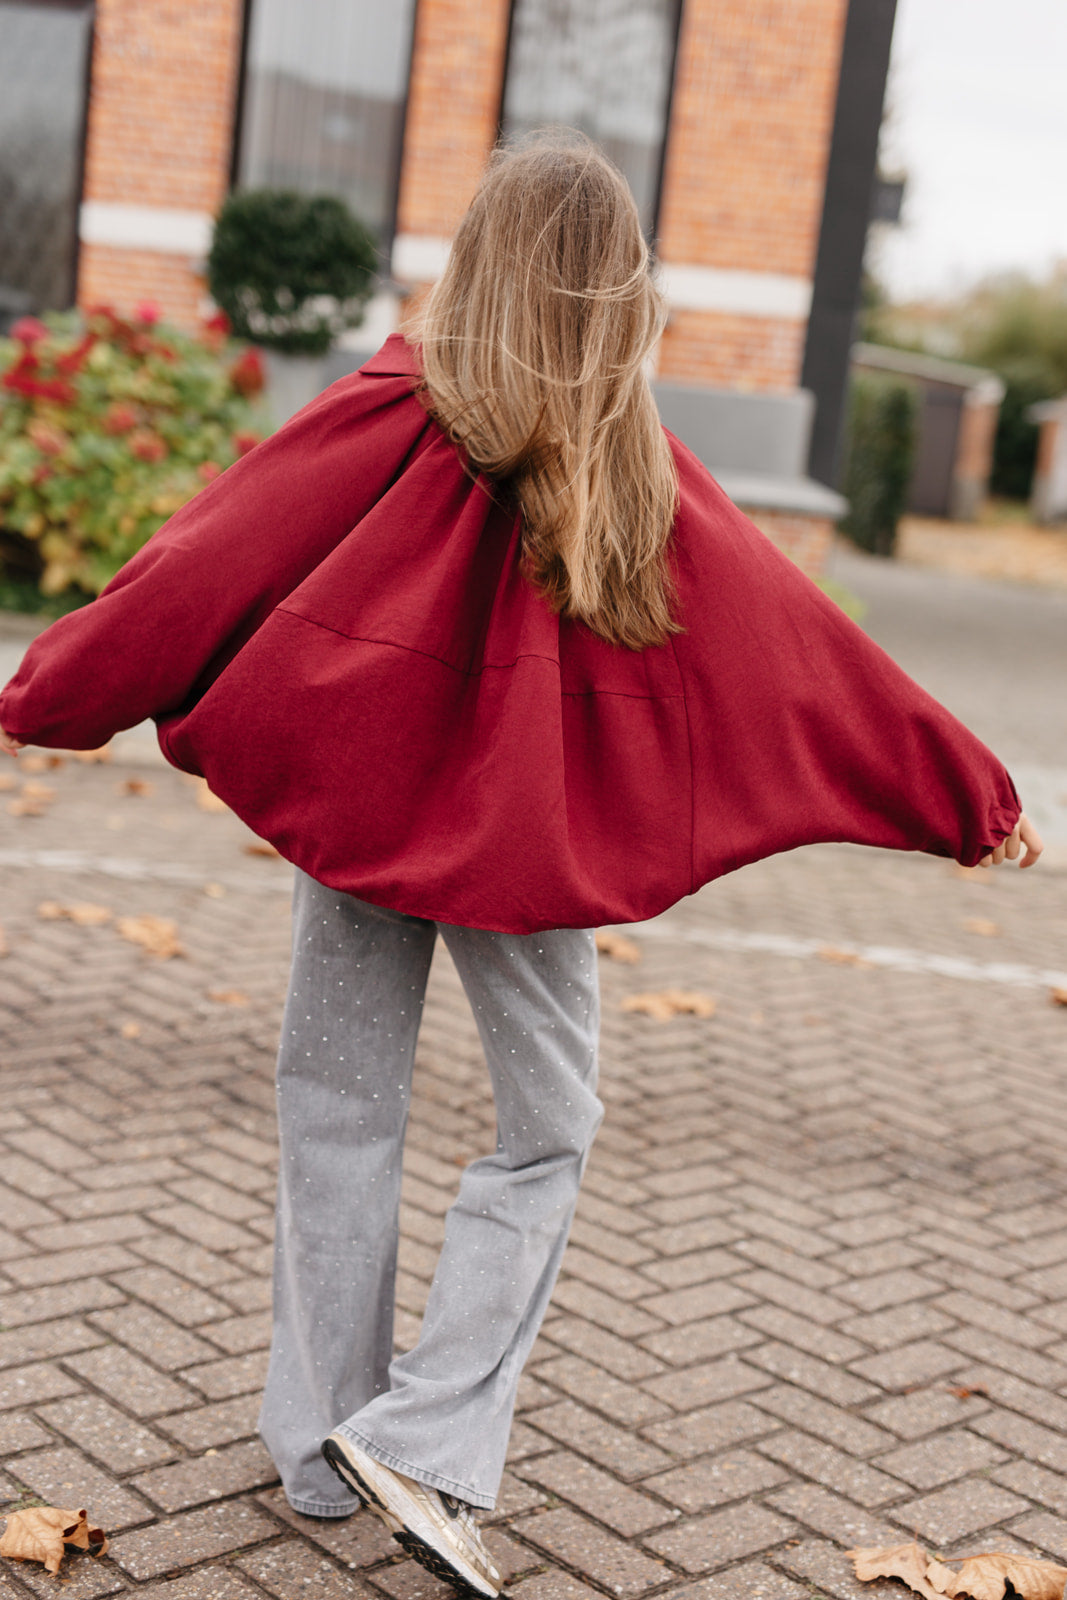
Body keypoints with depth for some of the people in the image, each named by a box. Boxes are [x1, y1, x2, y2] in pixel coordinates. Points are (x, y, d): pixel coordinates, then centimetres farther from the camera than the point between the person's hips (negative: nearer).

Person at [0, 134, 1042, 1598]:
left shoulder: (390, 416, -8)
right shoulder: (643, 471, -4)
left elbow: (211, 560, -7)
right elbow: (802, 650, 1)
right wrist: (969, 795, 10)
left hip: (358, 799, 1)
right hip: (531, 828, 0)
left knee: (340, 1117, 13)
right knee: (547, 1131, 13)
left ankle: (323, 1448, 23)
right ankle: (426, 1446, 5)